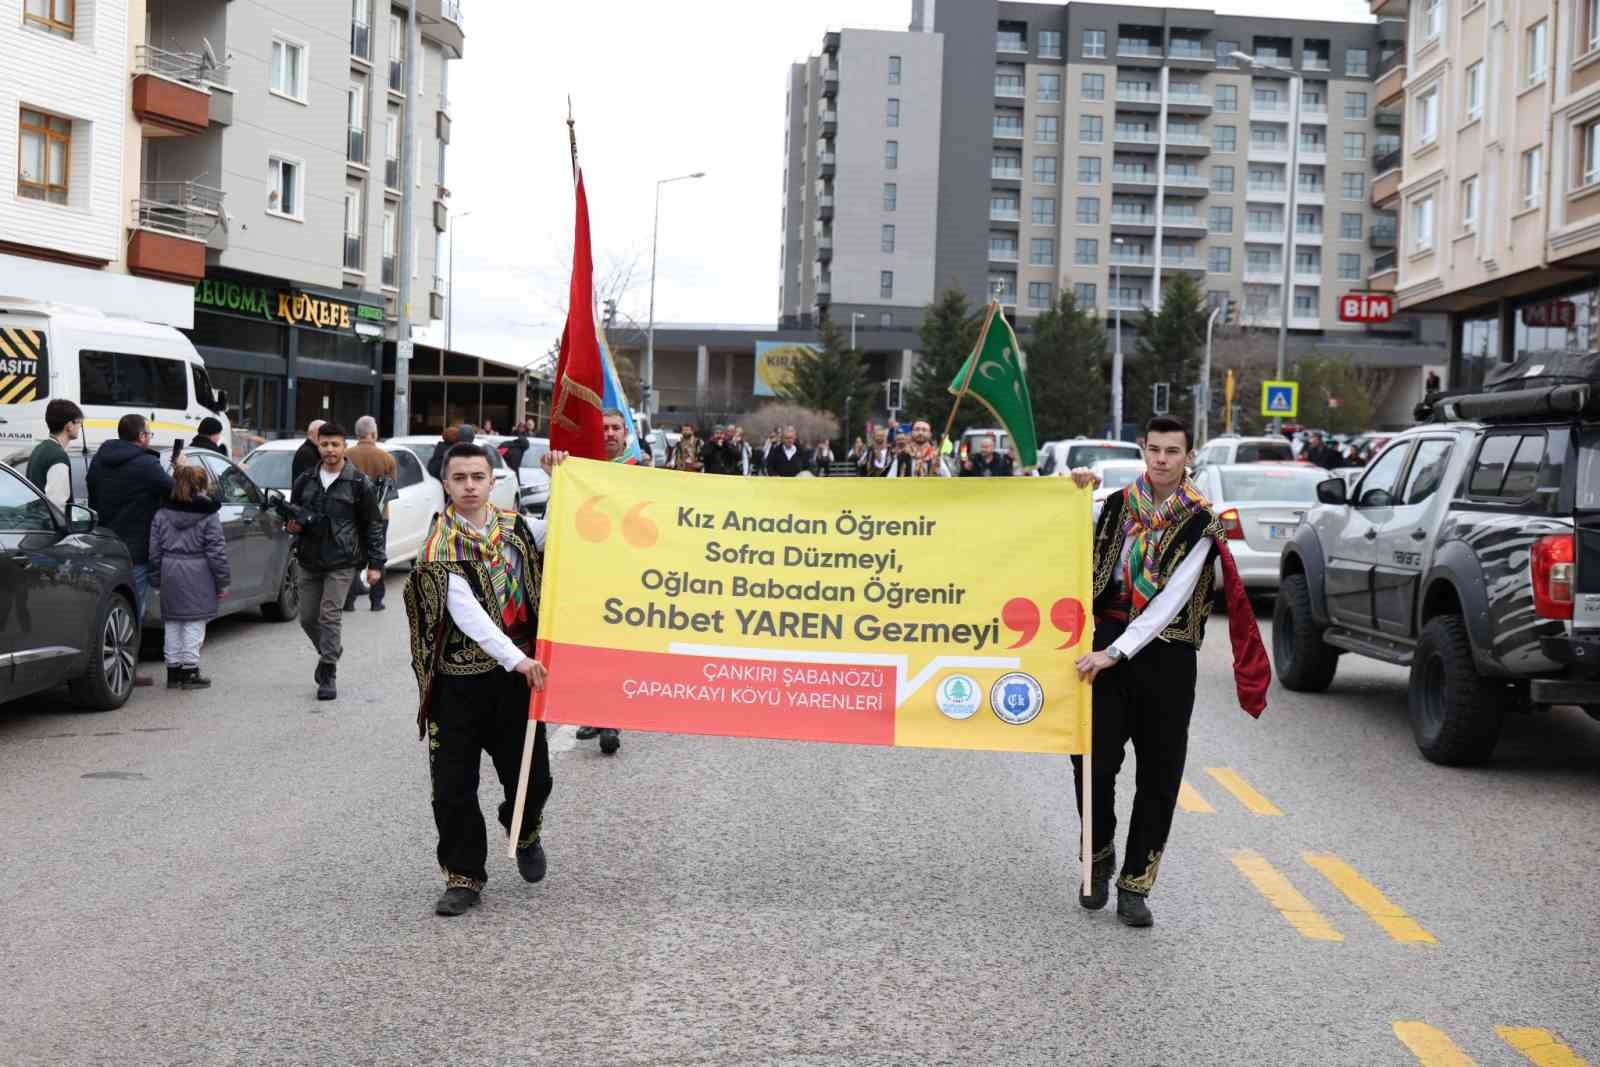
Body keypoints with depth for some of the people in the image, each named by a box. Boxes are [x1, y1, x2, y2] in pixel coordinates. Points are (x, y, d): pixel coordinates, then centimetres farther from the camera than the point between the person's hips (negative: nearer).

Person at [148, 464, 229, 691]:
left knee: (172, 625, 12)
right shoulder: (208, 514, -7)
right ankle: (190, 671, 1)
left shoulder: (162, 514, 5)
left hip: (170, 573, 4)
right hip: (197, 577, -4)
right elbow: (216, 550, -8)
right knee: (194, 624, 1)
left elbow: (155, 552, 7)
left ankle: (173, 671, 17)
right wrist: (222, 581, -1)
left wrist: (157, 579, 16)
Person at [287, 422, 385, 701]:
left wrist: (375, 563, -4)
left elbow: (374, 526, 0)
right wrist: (293, 524, -4)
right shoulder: (305, 481, 8)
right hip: (309, 561, 5)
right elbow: (293, 509, 21)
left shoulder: (359, 484, -3)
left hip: (341, 562, -5)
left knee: (329, 616, -11)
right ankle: (330, 652, 35)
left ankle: (328, 674, -4)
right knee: (307, 618, 9)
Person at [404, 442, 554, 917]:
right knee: (453, 787, 0)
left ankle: (525, 832, 37)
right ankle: (463, 877, 16)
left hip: (517, 672, 3)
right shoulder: (441, 547, -8)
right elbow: (465, 610, -19)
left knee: (531, 776, 4)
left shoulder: (515, 528, 7)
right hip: (459, 681, -3)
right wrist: (515, 658, -28)